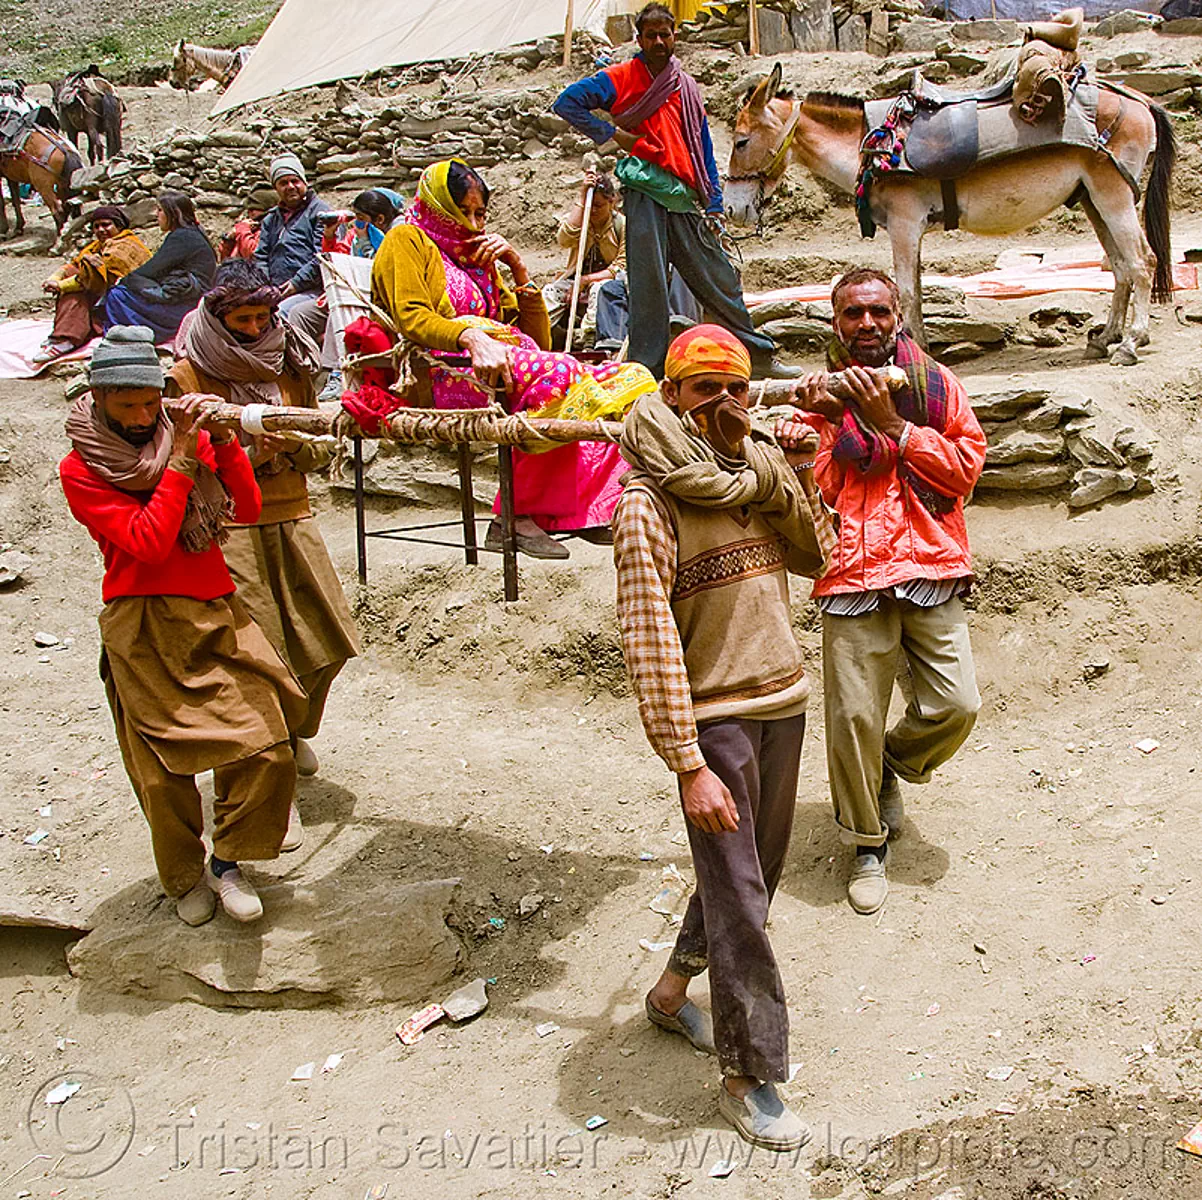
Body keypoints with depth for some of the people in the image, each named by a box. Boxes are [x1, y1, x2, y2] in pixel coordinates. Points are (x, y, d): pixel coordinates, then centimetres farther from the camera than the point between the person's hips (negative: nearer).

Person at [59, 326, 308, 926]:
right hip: (145, 629, -3)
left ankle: (227, 860, 13)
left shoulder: (183, 435, 9)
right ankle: (184, 878, 25)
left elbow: (247, 509, 2)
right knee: (163, 770, 1)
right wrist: (183, 459, -15)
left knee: (266, 747, -8)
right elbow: (148, 543, -15)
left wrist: (222, 440, -11)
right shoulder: (80, 470, -3)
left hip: (218, 615, 4)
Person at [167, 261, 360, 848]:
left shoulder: (288, 364, 10)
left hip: (293, 519, 5)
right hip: (230, 530, -5)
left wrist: (294, 441, -11)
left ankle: (294, 731, 37)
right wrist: (249, 451, -20)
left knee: (328, 643, 6)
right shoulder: (188, 376, -4)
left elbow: (319, 452, 11)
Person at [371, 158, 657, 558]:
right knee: (555, 375, -36)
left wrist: (518, 268, 13)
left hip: (505, 363, 7)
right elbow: (411, 319, -8)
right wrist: (471, 337, -26)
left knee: (627, 377, -13)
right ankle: (517, 515, -32)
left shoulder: (479, 260, 32)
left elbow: (539, 340, 24)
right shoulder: (407, 240, 13)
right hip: (448, 374, -7)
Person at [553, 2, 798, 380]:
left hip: (685, 198, 4)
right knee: (649, 281, -6)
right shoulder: (622, 77, 5)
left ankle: (759, 355, 13)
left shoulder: (687, 86, 19)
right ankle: (648, 370, 0)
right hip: (646, 191, -4)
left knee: (719, 277, 6)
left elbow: (703, 147, 19)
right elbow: (567, 102, -2)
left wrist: (713, 205, 12)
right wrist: (611, 134, -5)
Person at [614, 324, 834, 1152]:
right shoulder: (650, 504, -15)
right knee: (738, 901, 1)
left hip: (782, 702, 7)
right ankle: (750, 1076, 18)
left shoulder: (760, 476, 5)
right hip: (713, 717, -7)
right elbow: (650, 641, -18)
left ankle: (673, 991, 41)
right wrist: (688, 765, -20)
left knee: (756, 871, 19)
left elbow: (817, 559, 15)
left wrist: (801, 480, -1)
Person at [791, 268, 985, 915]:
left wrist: (892, 424, -8)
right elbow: (811, 496, 2)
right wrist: (826, 423, -12)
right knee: (853, 715, -4)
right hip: (853, 574, -1)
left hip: (930, 569, 1)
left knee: (956, 703, -5)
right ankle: (868, 844, 17)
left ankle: (891, 765, 28)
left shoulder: (934, 382, 10)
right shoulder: (820, 395, 10)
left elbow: (966, 466, -1)